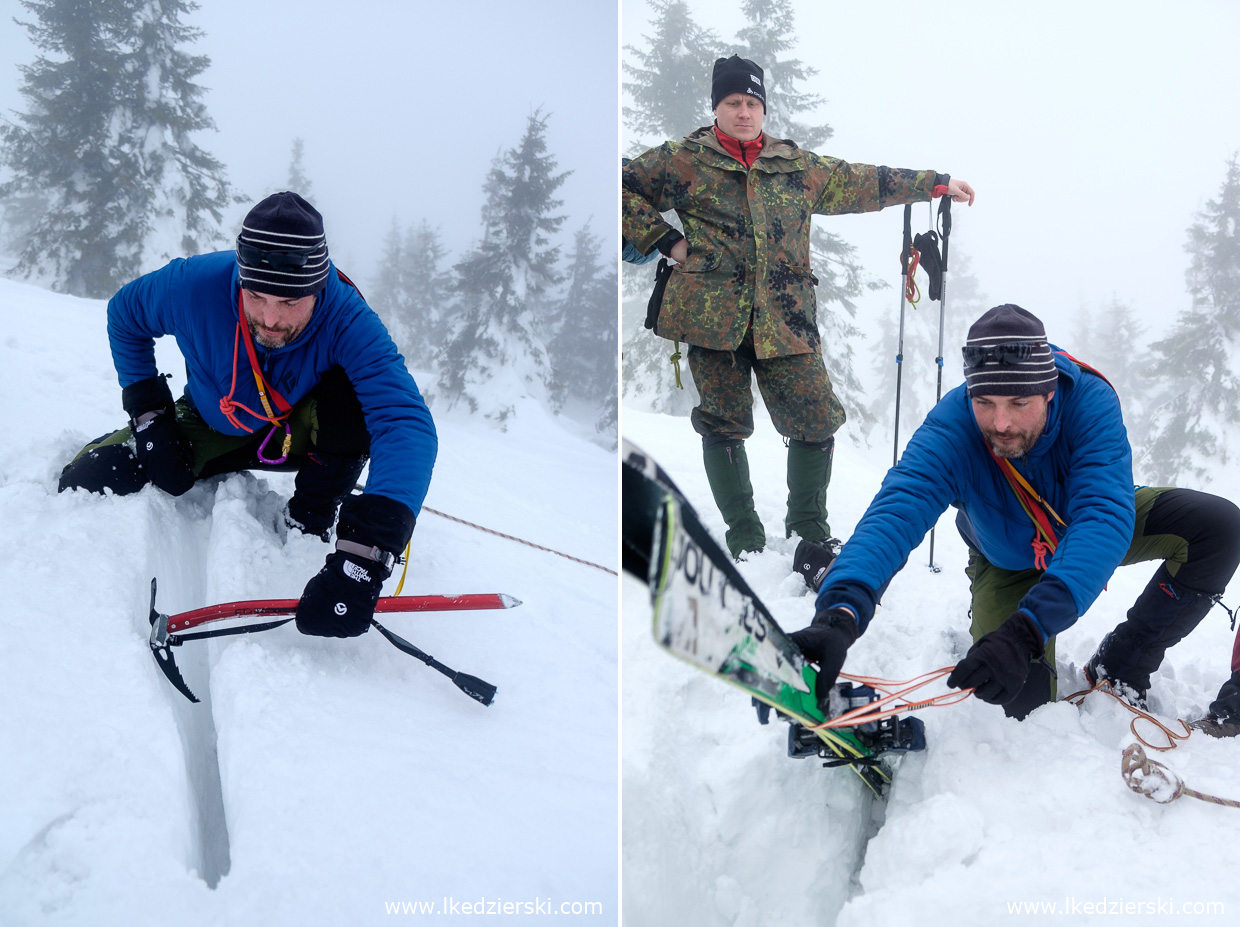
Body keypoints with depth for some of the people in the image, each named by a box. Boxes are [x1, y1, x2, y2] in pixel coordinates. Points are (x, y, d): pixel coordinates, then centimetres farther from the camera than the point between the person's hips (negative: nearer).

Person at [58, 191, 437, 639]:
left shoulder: (347, 321, -36)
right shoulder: (196, 286, -30)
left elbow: (407, 425, -49)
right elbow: (124, 315, -5)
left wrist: (363, 556, -61)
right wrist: (149, 412, -13)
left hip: (296, 435, -2)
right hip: (209, 430, 3)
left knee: (362, 393, -34)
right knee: (85, 483, -15)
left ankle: (309, 521, -9)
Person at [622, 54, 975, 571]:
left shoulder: (797, 167, 15)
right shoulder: (683, 160, 5)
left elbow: (863, 183, 22)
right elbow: (625, 188, 6)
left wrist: (936, 184, 24)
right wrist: (665, 241, 0)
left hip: (785, 319, 2)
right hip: (713, 315, -2)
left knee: (818, 424, -4)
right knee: (724, 427, 2)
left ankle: (809, 529, 16)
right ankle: (744, 538, 17)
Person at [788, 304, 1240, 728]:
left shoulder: (1089, 401, -37)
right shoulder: (951, 428, -37)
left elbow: (1105, 518, -48)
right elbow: (896, 511, -51)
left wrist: (1027, 630, -63)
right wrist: (839, 611, -72)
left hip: (1091, 535, 1)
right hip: (1008, 563, -1)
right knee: (1021, 699, -18)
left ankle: (1120, 668, -3)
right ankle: (986, 619, 17)